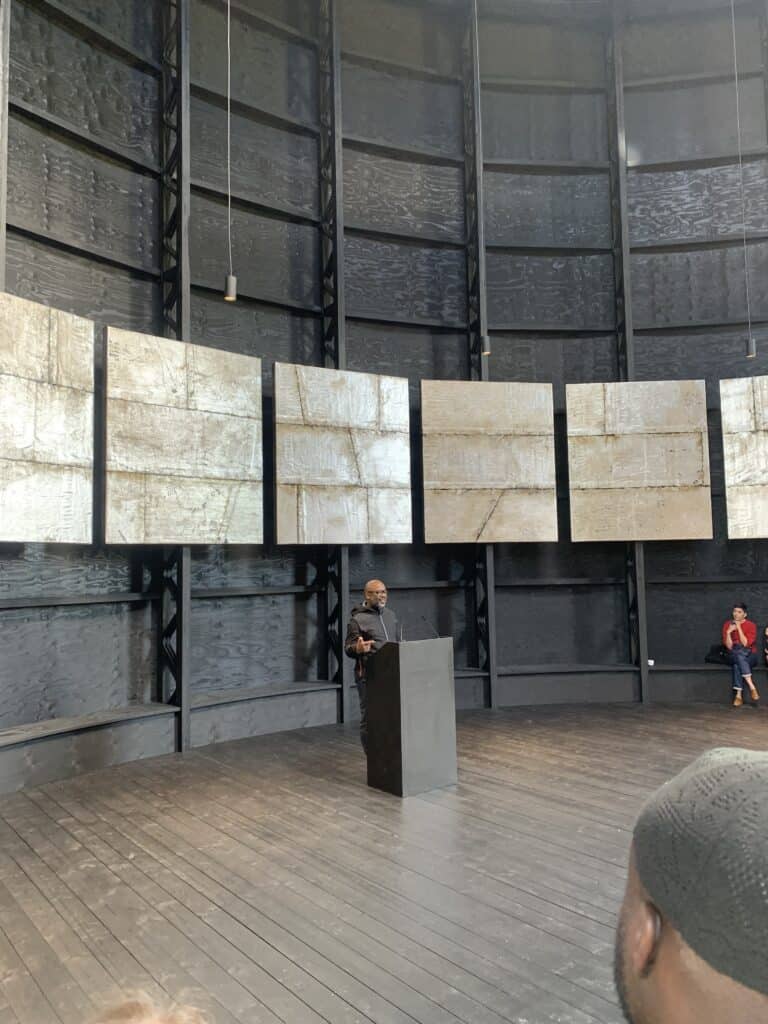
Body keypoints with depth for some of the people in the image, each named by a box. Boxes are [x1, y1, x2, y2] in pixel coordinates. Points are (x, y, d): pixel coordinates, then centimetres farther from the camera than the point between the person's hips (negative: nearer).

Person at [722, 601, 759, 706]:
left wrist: (739, 628, -16)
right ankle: (752, 686, -37)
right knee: (738, 654, -35)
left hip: (749, 656, -2)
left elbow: (746, 644, -14)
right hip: (733, 656, 2)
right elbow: (729, 646, -2)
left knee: (737, 663, -35)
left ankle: (738, 695, -35)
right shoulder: (727, 624, 4)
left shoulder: (751, 625, -3)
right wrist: (728, 632, -16)